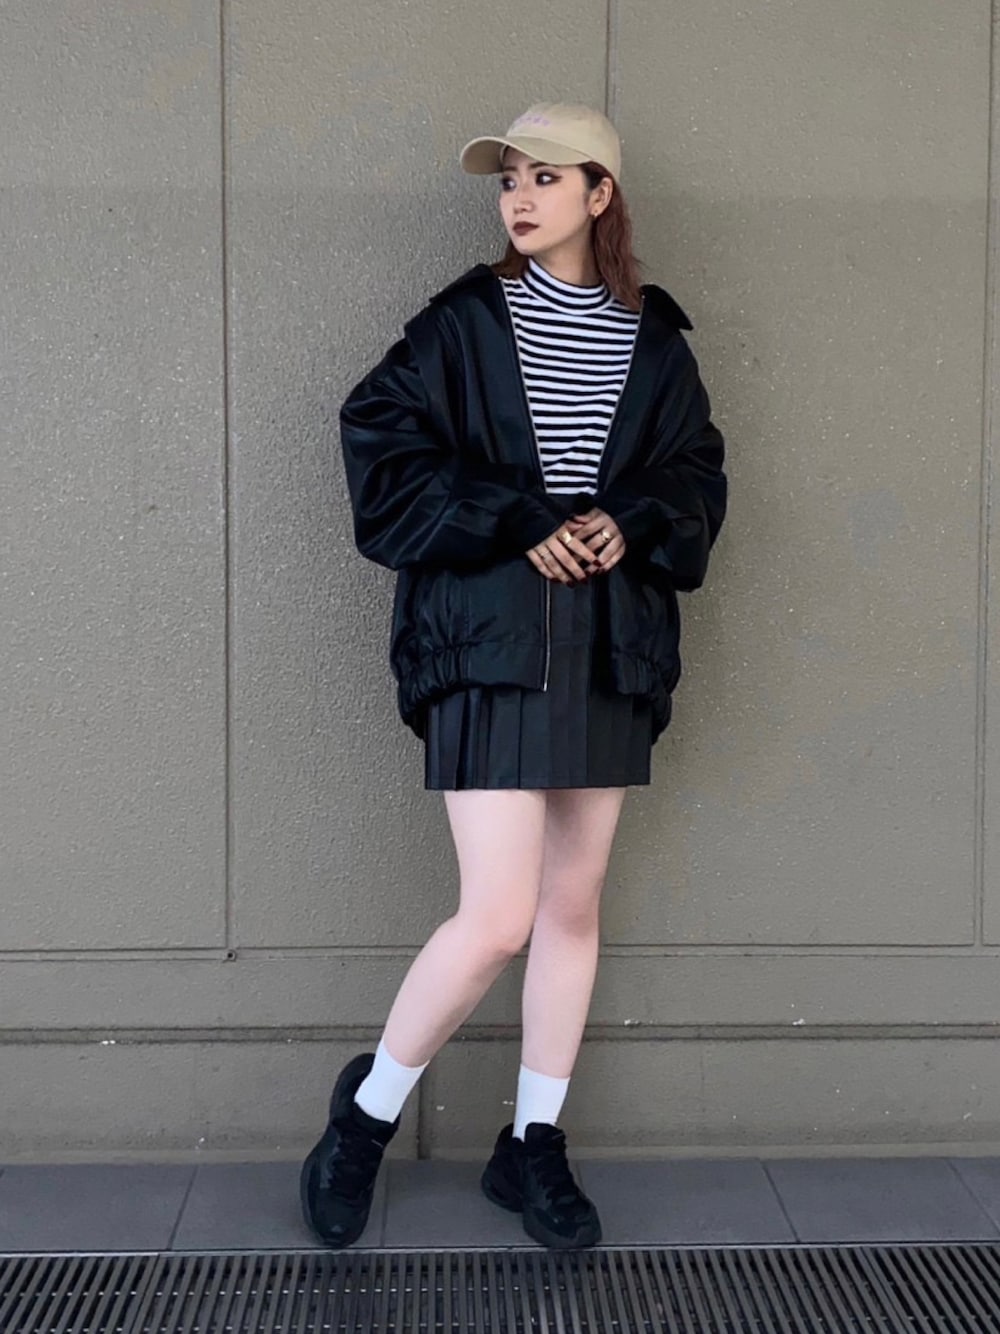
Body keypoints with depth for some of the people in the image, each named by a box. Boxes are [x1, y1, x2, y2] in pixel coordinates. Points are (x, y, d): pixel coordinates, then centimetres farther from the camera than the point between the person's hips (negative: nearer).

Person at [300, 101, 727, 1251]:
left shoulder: (655, 341, 10)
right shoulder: (463, 324, 2)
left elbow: (696, 479, 11)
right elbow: (381, 446, -6)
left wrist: (628, 525, -10)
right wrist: (519, 526, -14)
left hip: (609, 650, 4)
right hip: (488, 645, -4)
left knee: (573, 906, 10)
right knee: (499, 918, -9)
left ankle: (533, 1146, 27)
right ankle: (368, 1109, 17)